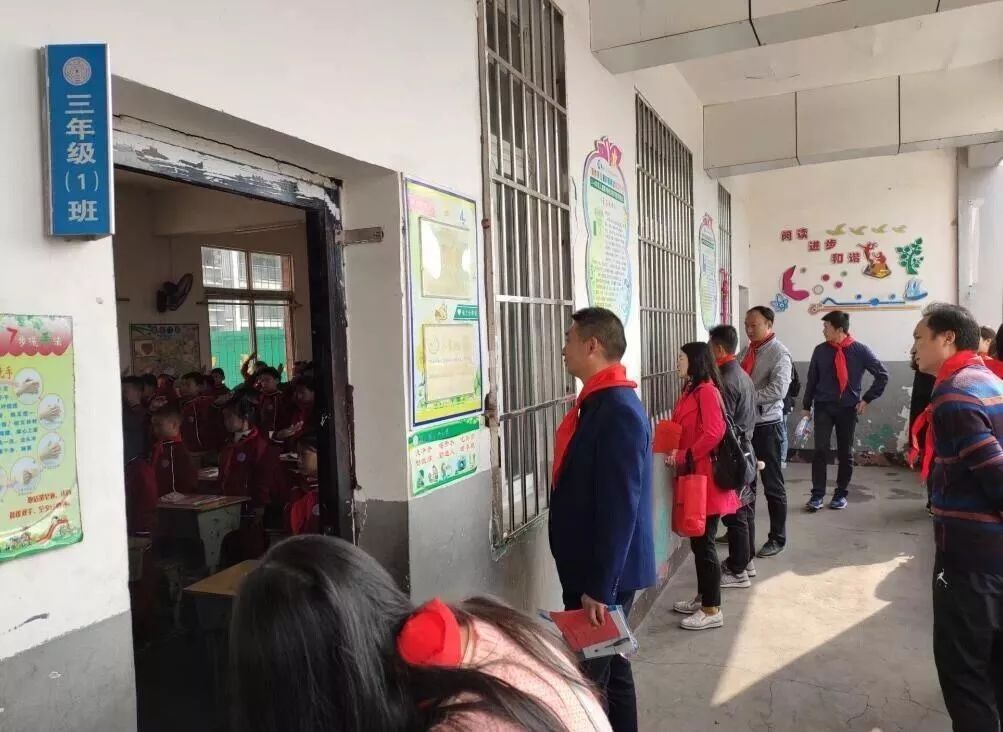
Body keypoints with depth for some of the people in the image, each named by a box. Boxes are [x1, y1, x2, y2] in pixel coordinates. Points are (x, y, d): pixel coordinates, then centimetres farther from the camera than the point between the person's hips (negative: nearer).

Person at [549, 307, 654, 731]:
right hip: (590, 567, 9)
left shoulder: (618, 410, -22)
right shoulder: (599, 401, 7)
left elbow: (621, 507, -24)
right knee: (608, 665, 20)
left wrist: (600, 587, -21)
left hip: (606, 575, -9)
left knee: (589, 676, 3)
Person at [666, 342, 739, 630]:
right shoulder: (691, 390, 15)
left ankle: (712, 610, 6)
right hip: (693, 474, 9)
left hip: (705, 476, -9)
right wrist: (675, 452, 4)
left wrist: (684, 457, -17)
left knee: (704, 542, -3)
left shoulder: (707, 390, -15)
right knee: (697, 541, 16)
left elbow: (714, 433, -24)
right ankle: (703, 598, 27)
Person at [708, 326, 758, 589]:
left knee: (733, 512, -2)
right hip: (745, 448, 10)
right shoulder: (742, 374, 10)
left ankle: (738, 571, 6)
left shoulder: (726, 381, -20)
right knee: (744, 508, 17)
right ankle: (746, 560, 28)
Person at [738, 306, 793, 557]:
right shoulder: (747, 350, 10)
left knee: (772, 485, 4)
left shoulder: (779, 353, -12)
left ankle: (777, 538, 17)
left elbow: (778, 390, -24)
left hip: (767, 425, -7)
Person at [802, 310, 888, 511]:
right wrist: (807, 406, 9)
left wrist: (866, 399, -1)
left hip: (848, 409, 0)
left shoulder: (860, 350, -6)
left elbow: (882, 375, 3)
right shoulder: (820, 350, -2)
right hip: (823, 407, 0)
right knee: (820, 450, -9)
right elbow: (812, 379, 7)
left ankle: (841, 494, 21)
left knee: (846, 452, 8)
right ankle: (817, 494, -3)